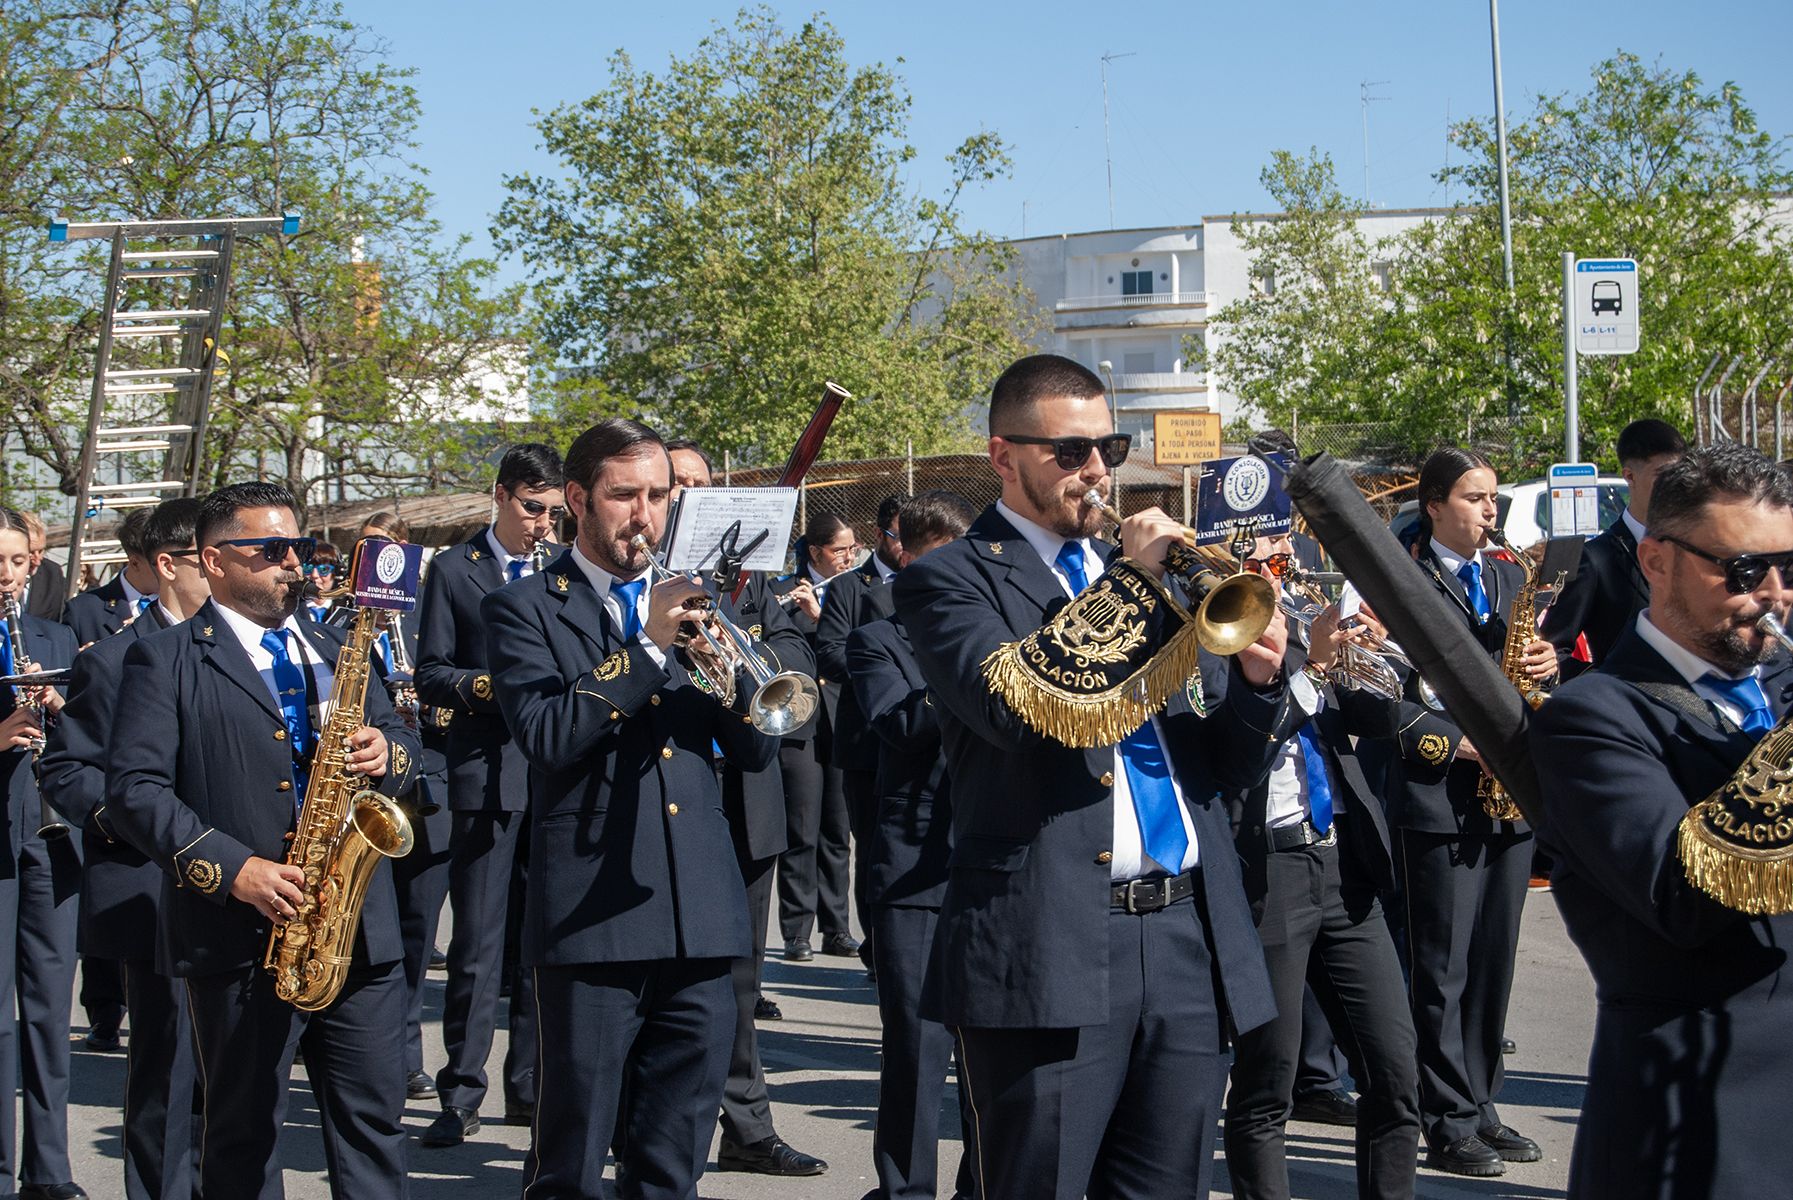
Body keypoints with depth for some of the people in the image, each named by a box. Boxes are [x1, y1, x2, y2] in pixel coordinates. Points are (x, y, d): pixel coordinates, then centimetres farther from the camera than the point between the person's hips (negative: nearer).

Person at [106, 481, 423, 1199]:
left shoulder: (337, 652, 19)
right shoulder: (165, 660, 1)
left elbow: (407, 751, 20)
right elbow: (133, 789, -8)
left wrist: (386, 755, -5)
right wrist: (233, 869, -18)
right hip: (241, 942, -4)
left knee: (374, 1121, 5)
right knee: (243, 1135, 4)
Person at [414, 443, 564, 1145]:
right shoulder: (454, 571, 5)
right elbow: (429, 676, 1)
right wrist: (483, 684, -17)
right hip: (487, 776, -3)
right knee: (478, 944, -2)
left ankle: (531, 1086, 16)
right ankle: (460, 1094, 5)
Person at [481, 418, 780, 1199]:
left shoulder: (688, 601, 16)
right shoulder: (524, 609, 2)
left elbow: (756, 751, 10)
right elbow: (546, 738, -14)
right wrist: (647, 645, -18)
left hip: (700, 919, 4)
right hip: (592, 917, -4)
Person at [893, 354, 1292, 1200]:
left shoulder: (1151, 574, 20)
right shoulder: (948, 580, 2)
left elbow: (1232, 768, 19)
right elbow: (1009, 704, -18)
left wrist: (1257, 677, -1)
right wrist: (1126, 581, -13)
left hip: (1189, 940, 6)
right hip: (1050, 947, -6)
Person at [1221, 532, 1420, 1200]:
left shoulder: (1308, 631, 15)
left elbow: (1381, 719, 9)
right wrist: (1309, 665, -22)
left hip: (1347, 869, 6)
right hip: (1269, 875, -6)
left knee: (1397, 1075, 4)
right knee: (1264, 1091, 2)